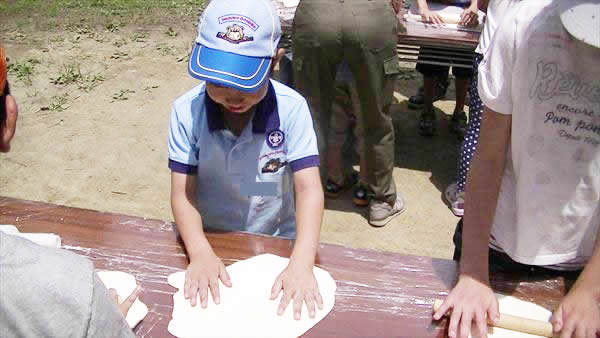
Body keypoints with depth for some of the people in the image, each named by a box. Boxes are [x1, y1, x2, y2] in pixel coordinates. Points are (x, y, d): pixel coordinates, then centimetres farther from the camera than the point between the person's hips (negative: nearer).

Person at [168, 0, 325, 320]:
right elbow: (183, 192, -14)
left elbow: (309, 188, -20)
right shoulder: (186, 111, -14)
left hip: (276, 243, 0)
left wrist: (301, 263, -34)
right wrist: (200, 252, -31)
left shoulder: (292, 108, -16)